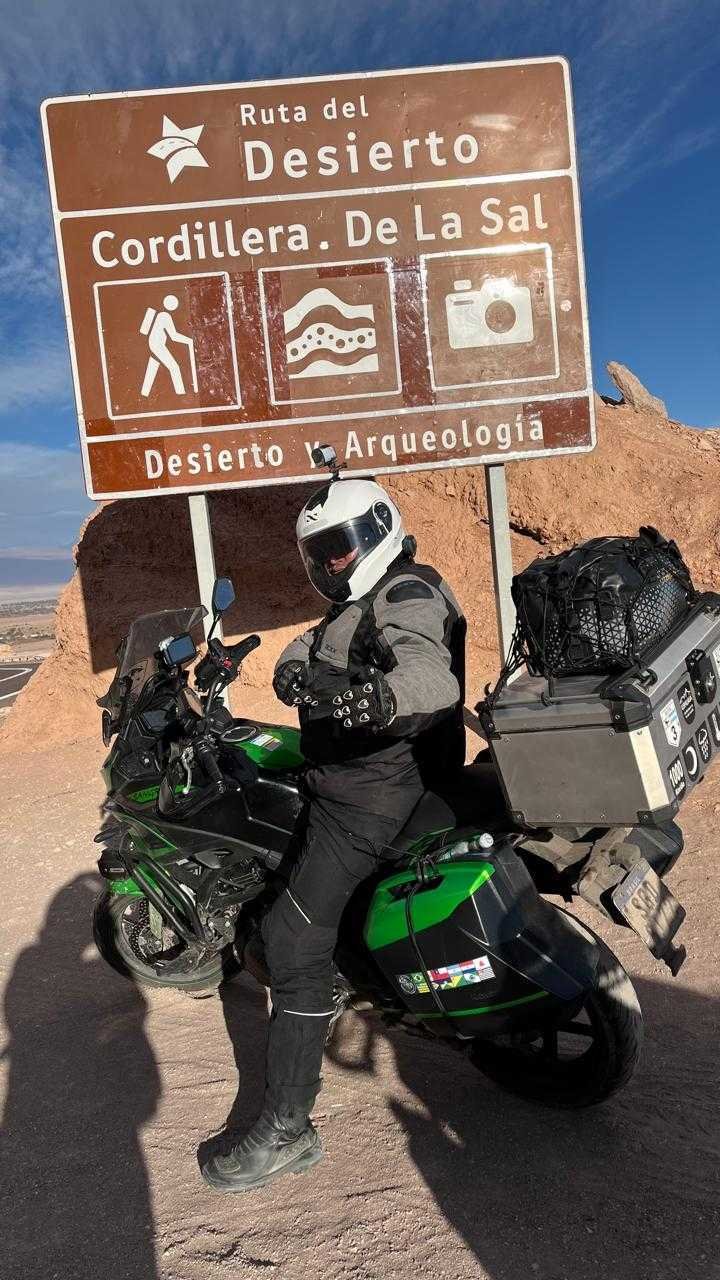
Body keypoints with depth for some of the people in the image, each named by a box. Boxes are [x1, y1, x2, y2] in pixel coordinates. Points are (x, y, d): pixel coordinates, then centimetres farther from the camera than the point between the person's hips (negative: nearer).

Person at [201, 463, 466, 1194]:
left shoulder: (406, 593, -14)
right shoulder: (357, 605, 19)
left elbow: (432, 674, -34)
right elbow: (305, 648, 8)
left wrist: (376, 696, -55)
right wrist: (296, 669, -17)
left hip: (369, 795, -10)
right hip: (342, 775, 10)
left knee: (296, 942, -10)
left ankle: (286, 1131, 0)